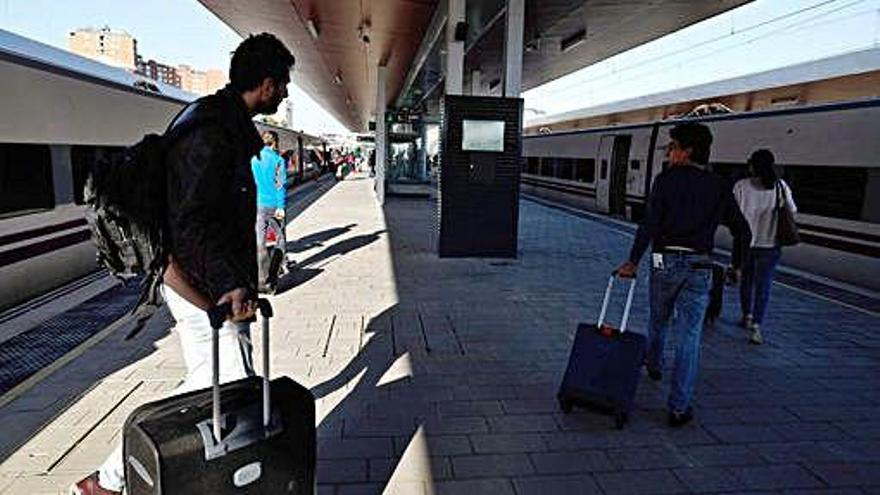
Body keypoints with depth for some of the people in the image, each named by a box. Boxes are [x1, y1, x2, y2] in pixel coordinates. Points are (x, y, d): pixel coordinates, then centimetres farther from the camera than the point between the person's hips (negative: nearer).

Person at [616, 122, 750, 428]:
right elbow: (742, 231, 8)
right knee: (689, 337, 3)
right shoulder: (719, 188, 7)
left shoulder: (667, 179, -3)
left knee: (658, 321, 23)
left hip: (666, 262, -1)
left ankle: (653, 364, 49)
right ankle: (679, 408, 5)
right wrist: (737, 264, 22)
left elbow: (649, 224, -14)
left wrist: (633, 261, -12)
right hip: (699, 267, 2)